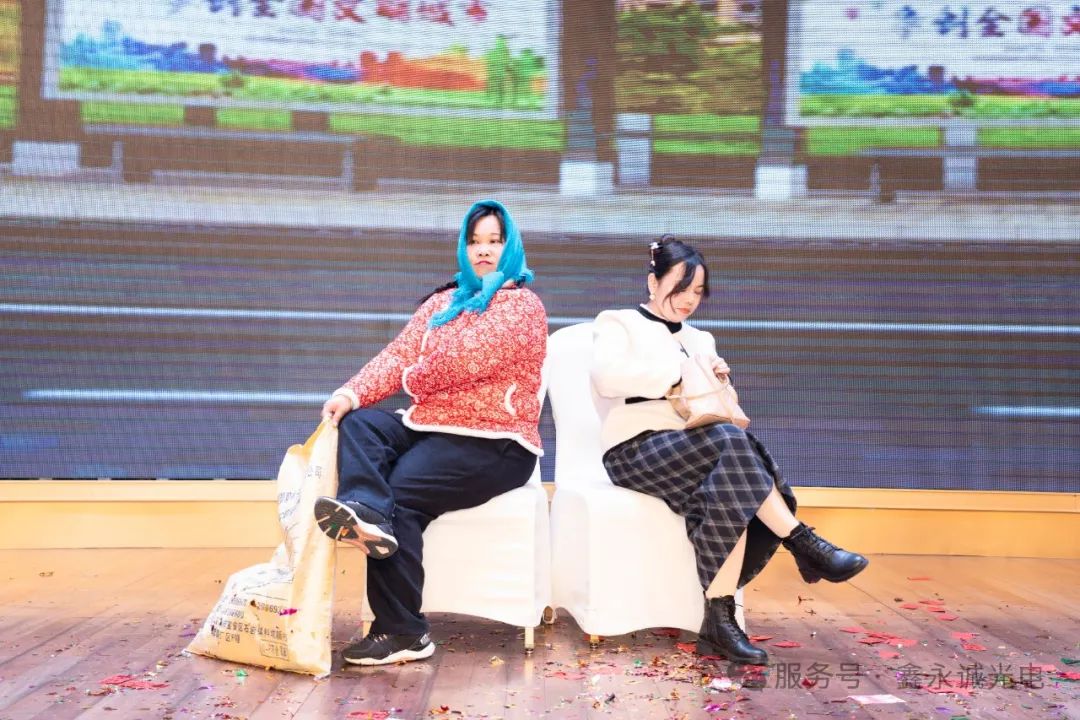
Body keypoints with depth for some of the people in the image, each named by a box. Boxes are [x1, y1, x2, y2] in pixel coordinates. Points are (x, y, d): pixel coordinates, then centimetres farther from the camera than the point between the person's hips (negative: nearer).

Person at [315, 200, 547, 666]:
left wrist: (415, 380, 1)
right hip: (428, 429, 8)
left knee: (402, 493, -25)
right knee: (358, 424, -15)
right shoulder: (444, 302, 19)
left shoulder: (521, 305, -4)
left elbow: (466, 360, -17)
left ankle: (401, 633, -23)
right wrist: (353, 393, -11)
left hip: (494, 444, -7)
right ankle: (366, 511, -45)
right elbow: (400, 354, 7)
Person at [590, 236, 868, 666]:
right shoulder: (618, 323, 8)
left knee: (734, 494, -31)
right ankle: (805, 545, -29)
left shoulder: (698, 340, 27)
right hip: (637, 449, -6)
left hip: (693, 451, 6)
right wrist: (675, 377, -14)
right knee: (730, 442, -33)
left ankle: (719, 618, -34)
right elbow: (606, 376, -14)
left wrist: (716, 381, 2)